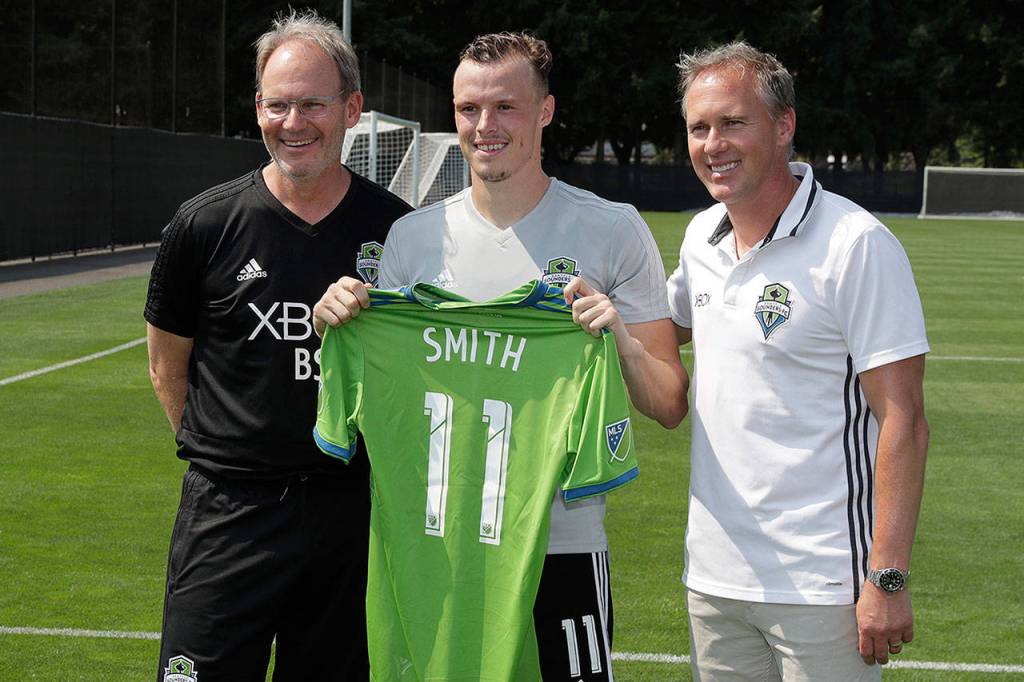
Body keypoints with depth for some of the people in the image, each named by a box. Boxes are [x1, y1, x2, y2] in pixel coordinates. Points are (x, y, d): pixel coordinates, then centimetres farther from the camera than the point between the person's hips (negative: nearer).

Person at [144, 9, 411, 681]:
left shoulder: (397, 228, 0)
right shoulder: (206, 223, -4)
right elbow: (167, 365, 8)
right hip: (228, 517, -1)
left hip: (351, 513, 2)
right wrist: (223, 453, 6)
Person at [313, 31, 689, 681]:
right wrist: (339, 324, -6)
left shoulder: (614, 231, -2)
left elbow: (670, 407, -2)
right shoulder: (413, 237, 5)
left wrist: (622, 340, -21)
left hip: (564, 544, -2)